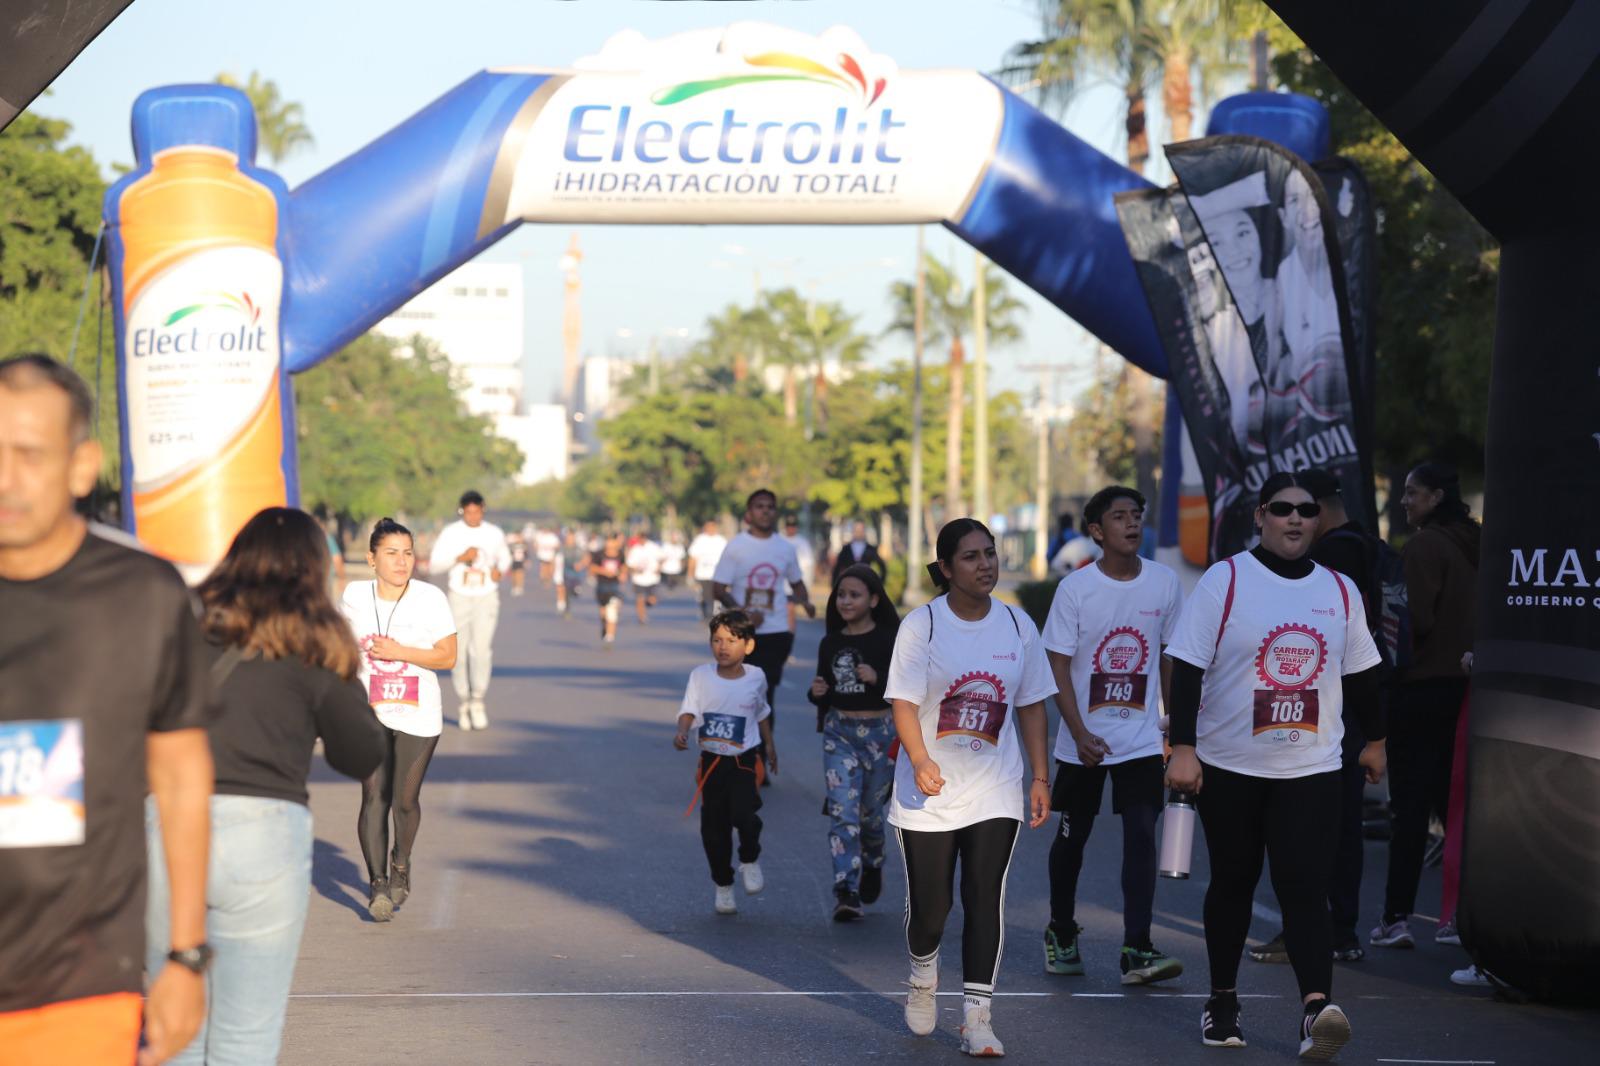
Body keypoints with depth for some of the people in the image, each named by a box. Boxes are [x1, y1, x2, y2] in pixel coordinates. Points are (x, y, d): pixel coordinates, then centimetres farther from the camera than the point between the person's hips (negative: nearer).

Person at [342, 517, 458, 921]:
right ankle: (377, 881, 0)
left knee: (405, 799, 1)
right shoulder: (355, 596, 3)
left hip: (417, 715, -1)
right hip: (368, 713, 1)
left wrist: (399, 652, -16)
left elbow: (448, 657, -5)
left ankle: (400, 864, 30)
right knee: (373, 797, -8)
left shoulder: (430, 598, -5)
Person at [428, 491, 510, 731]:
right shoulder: (450, 533, -4)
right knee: (459, 652, 3)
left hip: (487, 597, 0)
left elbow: (505, 559, 17)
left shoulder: (494, 533, 1)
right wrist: (459, 558, -19)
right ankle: (464, 703, 16)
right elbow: (434, 565, -5)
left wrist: (500, 571, -6)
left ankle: (478, 701, -11)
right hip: (460, 596, 0)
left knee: (482, 649, -17)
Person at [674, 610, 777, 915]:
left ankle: (750, 861, 10)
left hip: (745, 761, -1)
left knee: (744, 815, -21)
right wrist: (682, 732, -33)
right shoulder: (701, 675, -6)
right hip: (712, 761, 1)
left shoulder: (756, 678, -1)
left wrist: (769, 745, 27)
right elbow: (689, 709, -13)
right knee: (714, 826, 5)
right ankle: (723, 885, 22)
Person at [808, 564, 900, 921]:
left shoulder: (890, 640, -6)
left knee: (869, 811, 11)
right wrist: (816, 692, -5)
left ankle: (872, 865, 41)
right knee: (842, 812, -10)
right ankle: (846, 892, -16)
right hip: (839, 733, 2)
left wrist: (878, 678, -25)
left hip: (881, 733, -2)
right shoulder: (831, 644, 6)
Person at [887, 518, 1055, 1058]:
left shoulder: (1018, 625, 4)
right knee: (928, 905, 3)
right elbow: (904, 702, -12)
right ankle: (923, 980, 34)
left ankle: (977, 1018, -1)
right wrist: (920, 760, -27)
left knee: (985, 901, -6)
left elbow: (1031, 707, 10)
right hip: (928, 792, -2)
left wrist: (1040, 778, 6)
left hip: (995, 795, 2)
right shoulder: (921, 625, -6)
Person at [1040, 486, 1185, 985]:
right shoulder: (1075, 588, -9)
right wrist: (1080, 734, -17)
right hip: (1082, 742, -1)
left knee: (1141, 836, -10)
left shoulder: (1165, 583, -1)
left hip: (1142, 739, 1)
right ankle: (1061, 932, 32)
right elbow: (1058, 667, -8)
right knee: (1072, 836, 11)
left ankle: (1137, 950, -11)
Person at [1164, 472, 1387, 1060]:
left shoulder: (1340, 591, 7)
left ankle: (1316, 1007, -22)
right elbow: (1188, 668, -8)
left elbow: (1360, 673, 19)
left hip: (1311, 769, 1)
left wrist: (1374, 739, 24)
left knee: (1305, 888, -11)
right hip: (1229, 767, -1)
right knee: (1232, 884, 10)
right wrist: (1183, 748, -14)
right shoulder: (1224, 581, -6)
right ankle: (1222, 1001, 25)